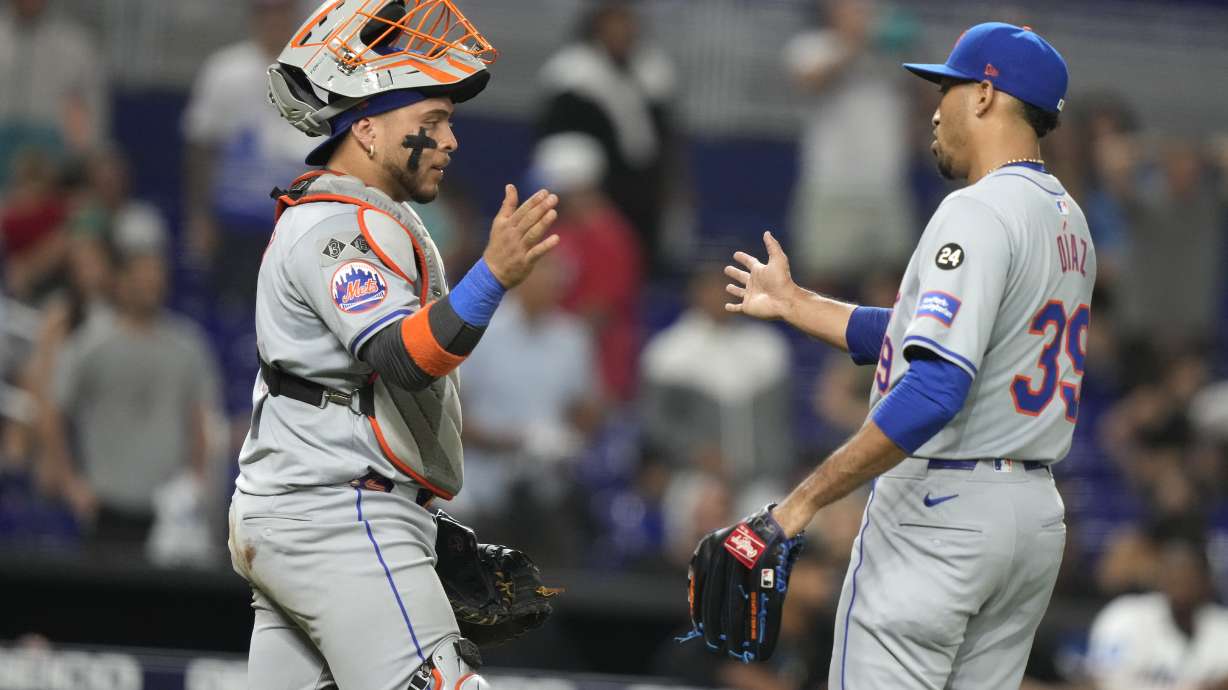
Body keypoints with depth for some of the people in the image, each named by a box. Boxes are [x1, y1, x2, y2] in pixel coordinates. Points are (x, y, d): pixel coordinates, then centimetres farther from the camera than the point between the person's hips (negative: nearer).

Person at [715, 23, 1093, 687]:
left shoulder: (977, 212, -16)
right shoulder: (1068, 220, 14)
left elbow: (935, 386, -26)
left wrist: (804, 500, -26)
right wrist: (793, 303, 31)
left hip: (941, 509, -9)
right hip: (1037, 514, 9)